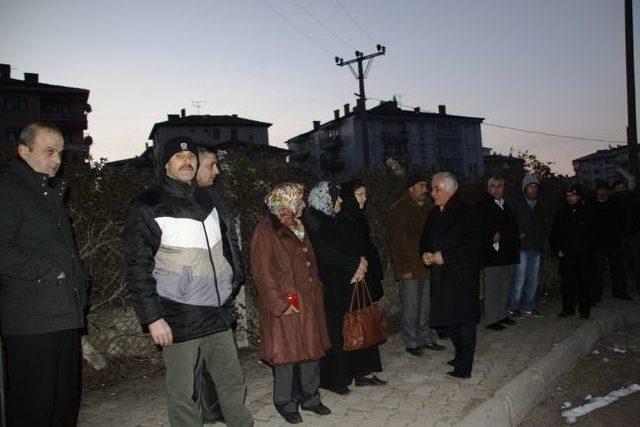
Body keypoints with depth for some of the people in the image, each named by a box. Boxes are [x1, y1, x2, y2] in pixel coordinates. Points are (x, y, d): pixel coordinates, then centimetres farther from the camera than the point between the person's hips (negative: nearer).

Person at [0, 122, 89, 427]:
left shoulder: (52, 191, 21)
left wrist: (78, 282, 13)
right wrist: (49, 270, -16)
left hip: (66, 316, 8)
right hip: (31, 320, -8)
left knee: (66, 400, 15)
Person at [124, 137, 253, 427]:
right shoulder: (147, 207, -7)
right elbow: (136, 267, -10)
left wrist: (231, 282, 17)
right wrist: (153, 318, -14)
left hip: (217, 313, 6)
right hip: (178, 319, -5)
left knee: (233, 383, 13)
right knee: (182, 392, 5)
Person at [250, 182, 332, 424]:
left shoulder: (298, 228, 11)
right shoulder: (266, 230, -14)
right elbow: (262, 272, -16)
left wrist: (316, 289, 11)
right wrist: (281, 304, -17)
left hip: (309, 302, 8)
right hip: (286, 306, -7)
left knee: (311, 349, 14)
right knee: (286, 352, 4)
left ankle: (309, 397, 30)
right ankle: (285, 403, 23)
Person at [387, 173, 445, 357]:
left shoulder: (426, 206, 13)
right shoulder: (398, 209, -9)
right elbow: (396, 240, -11)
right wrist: (403, 267, -14)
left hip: (426, 265, 7)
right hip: (410, 267, -6)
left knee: (426, 305, 13)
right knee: (411, 306, 0)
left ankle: (426, 338, 26)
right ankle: (411, 343, 12)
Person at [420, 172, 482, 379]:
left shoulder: (466, 213, -10)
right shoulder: (434, 214, 13)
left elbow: (473, 244, -16)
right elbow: (425, 239, 22)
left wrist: (445, 256, -18)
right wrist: (425, 254, 0)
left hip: (462, 275, -7)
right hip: (440, 275, 7)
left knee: (464, 320, -1)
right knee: (448, 319, 13)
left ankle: (464, 367, 7)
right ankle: (461, 355, 30)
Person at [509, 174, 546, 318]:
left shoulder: (539, 206, 17)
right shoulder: (516, 204, -2)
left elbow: (541, 226, 24)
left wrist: (541, 239, 11)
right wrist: (520, 236, -11)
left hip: (535, 248, 6)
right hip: (522, 247, -6)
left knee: (533, 279, 8)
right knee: (519, 279, -9)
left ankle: (529, 307, 18)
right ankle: (513, 308, 0)